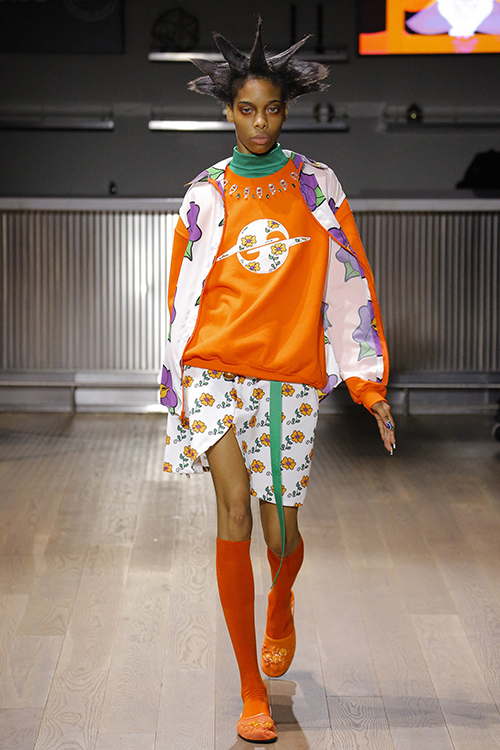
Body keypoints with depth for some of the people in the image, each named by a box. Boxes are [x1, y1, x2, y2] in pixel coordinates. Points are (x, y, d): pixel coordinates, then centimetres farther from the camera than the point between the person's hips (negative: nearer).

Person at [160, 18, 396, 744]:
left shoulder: (317, 186, 6)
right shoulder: (206, 197, 5)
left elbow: (351, 283, 6)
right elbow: (183, 299, 11)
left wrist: (371, 384, 2)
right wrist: (179, 389, 11)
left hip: (291, 376, 1)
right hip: (217, 368, -1)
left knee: (281, 533, 5)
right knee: (235, 506, -19)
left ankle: (281, 608, 45)